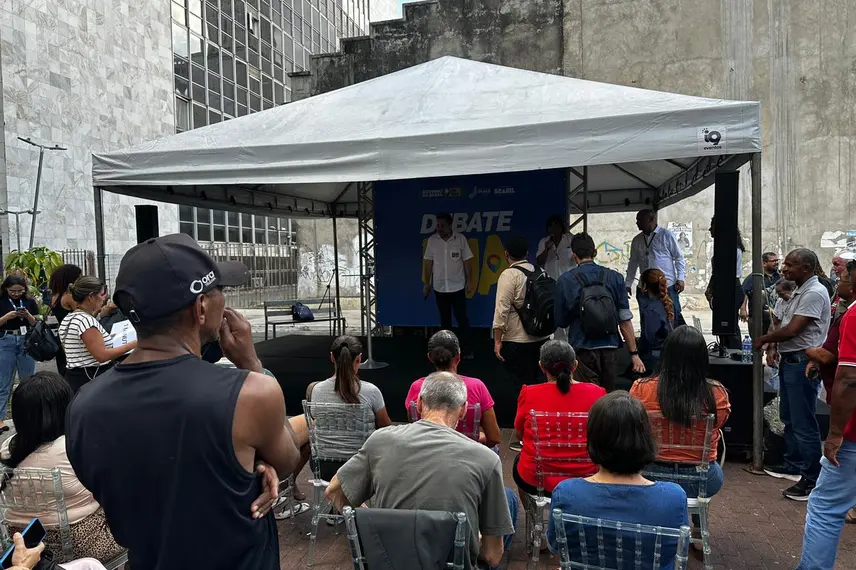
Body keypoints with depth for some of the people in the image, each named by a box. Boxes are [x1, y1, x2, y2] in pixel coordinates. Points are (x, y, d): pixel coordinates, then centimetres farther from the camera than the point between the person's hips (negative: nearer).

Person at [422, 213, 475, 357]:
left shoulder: (460, 239, -7)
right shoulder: (432, 240, -2)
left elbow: (467, 261, -2)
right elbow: (428, 263, 4)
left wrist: (469, 281, -4)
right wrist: (426, 283, 4)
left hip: (457, 286, -2)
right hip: (439, 287, 2)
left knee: (462, 318, 0)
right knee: (445, 319, 12)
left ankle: (466, 349, 8)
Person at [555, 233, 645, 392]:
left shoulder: (565, 280, -5)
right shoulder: (614, 277, -1)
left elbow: (560, 321, 2)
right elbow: (625, 319, -1)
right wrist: (634, 353, 5)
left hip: (582, 349, -2)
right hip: (609, 348, 3)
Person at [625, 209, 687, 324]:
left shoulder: (666, 235, -1)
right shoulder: (637, 240, 12)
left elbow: (679, 257, 1)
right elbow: (633, 263, 17)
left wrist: (681, 278, -9)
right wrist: (627, 284, 13)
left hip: (668, 286, -4)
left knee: (675, 316, -3)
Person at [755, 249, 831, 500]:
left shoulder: (814, 293, -17)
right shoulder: (801, 291, 14)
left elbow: (792, 330, -21)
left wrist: (764, 339, -7)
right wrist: (774, 345, 6)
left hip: (802, 363, -10)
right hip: (790, 361, 10)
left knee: (803, 422, -4)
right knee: (789, 418, 19)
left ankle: (812, 478, 4)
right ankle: (794, 464, 33)